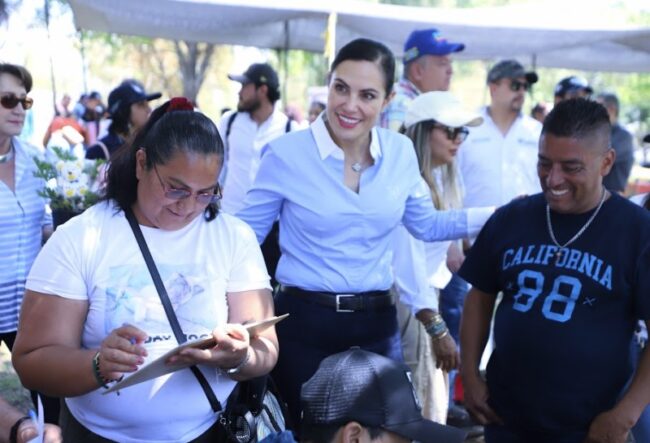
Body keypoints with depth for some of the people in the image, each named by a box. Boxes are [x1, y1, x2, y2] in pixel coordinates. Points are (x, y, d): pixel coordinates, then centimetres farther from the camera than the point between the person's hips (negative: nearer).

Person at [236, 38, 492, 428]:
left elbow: (425, 225, 12)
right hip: (305, 322, -3)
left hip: (377, 322, 3)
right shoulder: (286, 154, -12)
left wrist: (502, 214, 5)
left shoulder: (401, 153, -1)